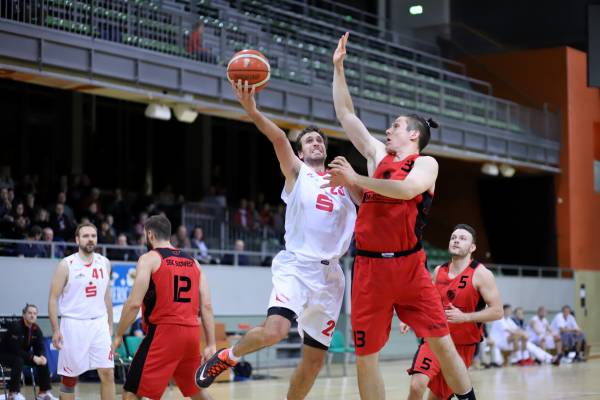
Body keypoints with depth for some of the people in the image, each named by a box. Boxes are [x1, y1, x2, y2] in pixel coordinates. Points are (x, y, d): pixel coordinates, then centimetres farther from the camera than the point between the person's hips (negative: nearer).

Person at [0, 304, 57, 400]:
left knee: (43, 361, -11)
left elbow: (40, 348, -2)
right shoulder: (15, 327, -25)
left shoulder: (36, 329, -4)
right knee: (19, 361, -37)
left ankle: (44, 392, -4)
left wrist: (42, 356, -26)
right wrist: (33, 357, -34)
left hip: (23, 354, 7)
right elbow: (16, 349, -31)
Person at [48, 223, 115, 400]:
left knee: (107, 373, -4)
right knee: (69, 377, 4)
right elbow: (53, 298, -5)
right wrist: (56, 330, -11)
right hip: (73, 325, -3)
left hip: (99, 324, 3)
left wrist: (110, 325, 13)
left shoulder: (104, 263, 6)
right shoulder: (66, 265, -7)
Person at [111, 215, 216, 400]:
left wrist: (118, 335, -1)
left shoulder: (149, 259, -2)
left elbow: (134, 303, -11)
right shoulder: (193, 262, 15)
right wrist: (211, 344, 10)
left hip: (163, 332, -6)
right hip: (191, 333, 6)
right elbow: (206, 306, 9)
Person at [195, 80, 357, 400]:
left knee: (314, 360, 5)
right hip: (296, 266, -5)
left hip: (330, 275, 5)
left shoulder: (344, 183, 18)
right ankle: (229, 355, 1)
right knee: (274, 331, -27)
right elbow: (279, 139, -12)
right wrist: (251, 110, -31)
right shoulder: (296, 173, 6)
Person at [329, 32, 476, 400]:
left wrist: (356, 180, -16)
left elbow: (407, 189, -20)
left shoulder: (426, 163, 2)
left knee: (441, 343, -7)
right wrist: (338, 68, 16)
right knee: (366, 356, 0)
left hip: (408, 265, -4)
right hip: (369, 266, 4)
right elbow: (346, 115, 18)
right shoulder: (378, 155, 16)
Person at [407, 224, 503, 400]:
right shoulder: (438, 271, 3)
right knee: (417, 385, -21)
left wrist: (464, 317, -24)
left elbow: (497, 311, -15)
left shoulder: (481, 274, -12)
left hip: (464, 345, -2)